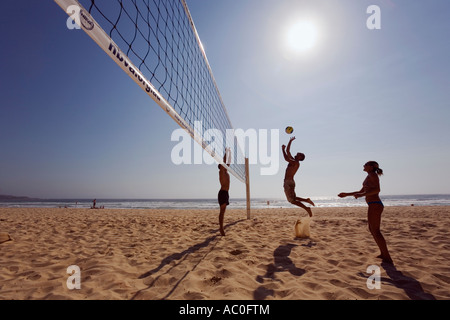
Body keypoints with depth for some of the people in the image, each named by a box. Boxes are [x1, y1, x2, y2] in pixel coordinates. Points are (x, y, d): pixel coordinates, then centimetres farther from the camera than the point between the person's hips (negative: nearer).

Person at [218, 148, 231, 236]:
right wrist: (226, 152, -3)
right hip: (223, 193, -9)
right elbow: (224, 160, -12)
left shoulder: (226, 172, 17)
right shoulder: (221, 171, -5)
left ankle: (221, 228, 15)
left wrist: (229, 152, 25)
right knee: (222, 211, -8)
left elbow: (228, 162, 24)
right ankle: (221, 229, -5)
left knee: (223, 211, 10)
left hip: (226, 193, 9)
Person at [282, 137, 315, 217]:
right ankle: (307, 200, 19)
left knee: (292, 200, -7)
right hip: (288, 182, 10)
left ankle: (307, 208, -2)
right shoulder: (293, 161, 14)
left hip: (289, 183, -10)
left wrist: (283, 149, -17)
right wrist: (290, 141, 22)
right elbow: (288, 151, 22)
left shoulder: (296, 163, -12)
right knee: (292, 198, 19)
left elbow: (286, 159, -26)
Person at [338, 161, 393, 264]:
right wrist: (347, 194, 28)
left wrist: (362, 195, -26)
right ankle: (383, 254, 24)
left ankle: (387, 257, 1)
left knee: (375, 231, -6)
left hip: (374, 205, -10)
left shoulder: (373, 174, -7)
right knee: (372, 229, 16)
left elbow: (377, 190, -22)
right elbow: (361, 191, 28)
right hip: (374, 205, 10)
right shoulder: (369, 177, 21)